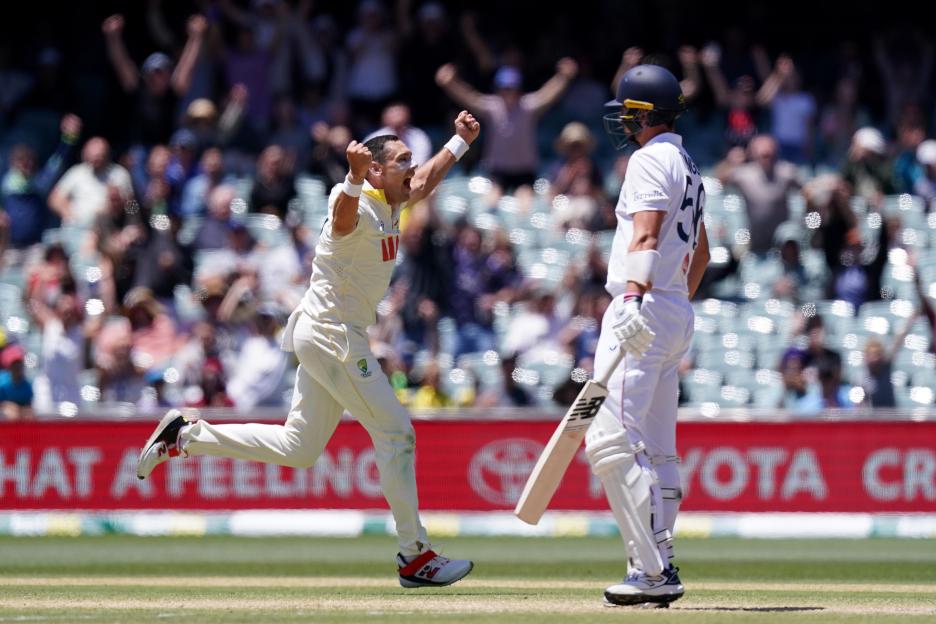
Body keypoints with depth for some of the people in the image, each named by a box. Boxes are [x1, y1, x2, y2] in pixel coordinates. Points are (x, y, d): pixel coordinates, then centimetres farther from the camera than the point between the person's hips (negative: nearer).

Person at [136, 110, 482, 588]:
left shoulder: (390, 204, 9)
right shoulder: (359, 209, -20)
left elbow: (424, 183, 31)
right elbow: (343, 218, -45)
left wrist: (460, 141, 32)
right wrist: (355, 179, -65)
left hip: (324, 336, 10)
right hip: (332, 335, -10)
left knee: (298, 448, 13)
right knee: (395, 432, -7)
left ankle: (185, 436, 15)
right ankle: (415, 557, -2)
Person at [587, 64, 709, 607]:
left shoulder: (651, 161, -10)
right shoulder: (688, 166, 20)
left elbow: (646, 238, -25)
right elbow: (700, 251, 29)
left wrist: (635, 300, -35)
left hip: (643, 312, -10)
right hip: (678, 312, 10)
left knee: (611, 441, -14)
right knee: (655, 449, 11)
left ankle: (653, 569, -19)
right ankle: (660, 567, 10)